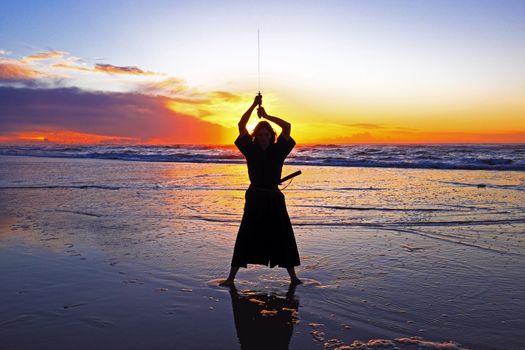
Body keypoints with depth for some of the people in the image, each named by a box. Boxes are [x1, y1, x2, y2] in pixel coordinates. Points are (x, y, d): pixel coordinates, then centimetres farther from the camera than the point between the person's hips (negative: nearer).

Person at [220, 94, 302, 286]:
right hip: (255, 198, -1)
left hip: (274, 199, 1)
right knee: (245, 237, 2)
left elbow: (287, 126, -5)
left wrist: (266, 116, -4)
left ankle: (293, 277, 20)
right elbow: (241, 125, -5)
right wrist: (254, 105, -8)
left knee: (284, 238, 7)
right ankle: (231, 277, 9)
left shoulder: (278, 151, 3)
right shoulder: (251, 150, 2)